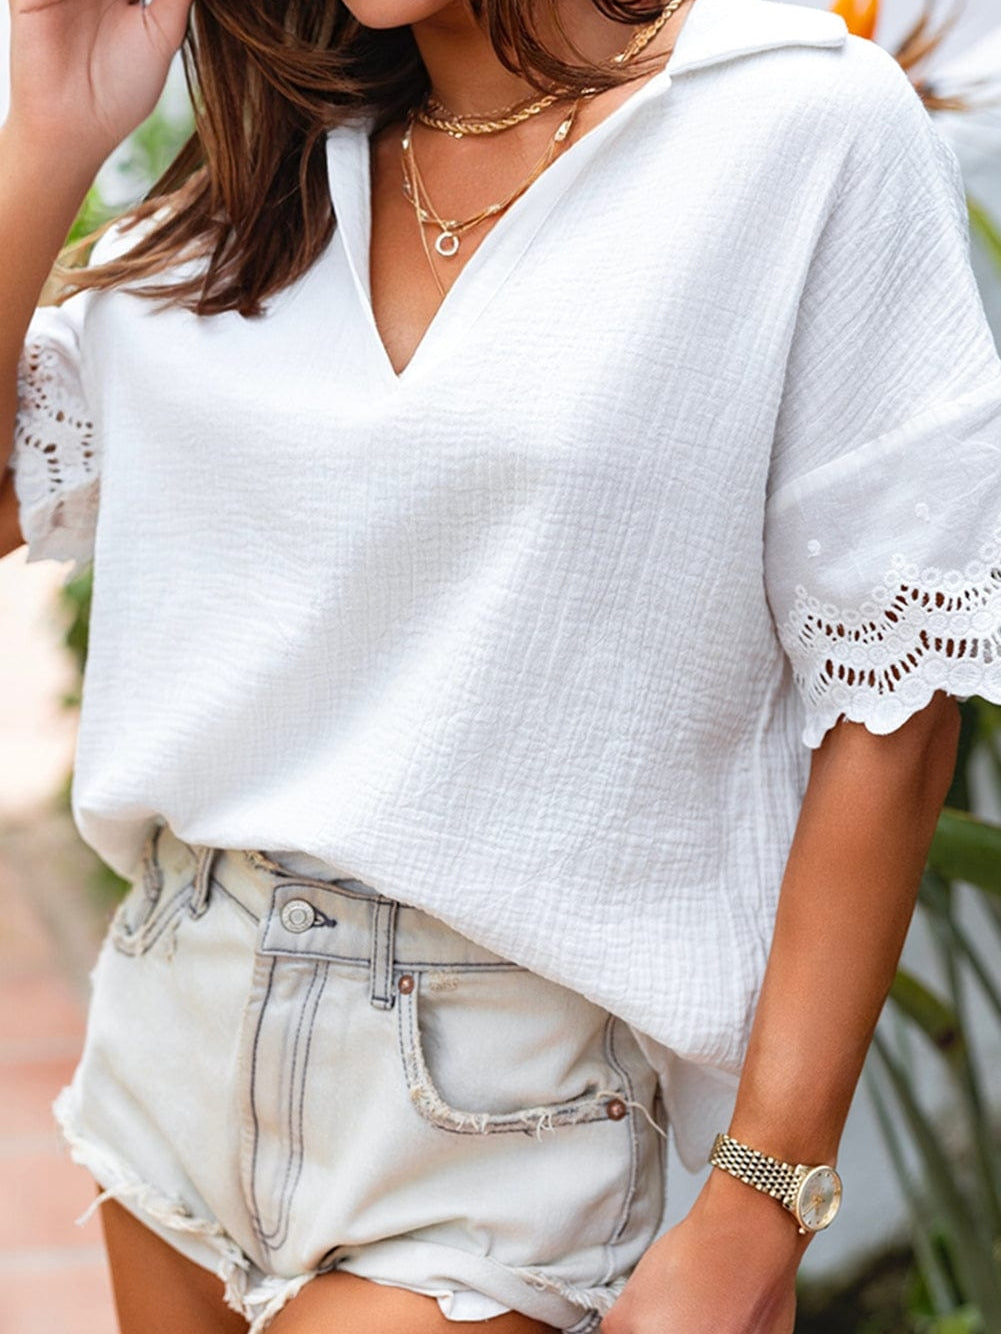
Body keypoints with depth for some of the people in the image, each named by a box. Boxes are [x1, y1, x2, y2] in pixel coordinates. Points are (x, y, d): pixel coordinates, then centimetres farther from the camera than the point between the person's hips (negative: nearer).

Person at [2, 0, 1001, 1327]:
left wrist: (765, 1200, -13)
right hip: (173, 1013, 5)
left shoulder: (814, 131, -10)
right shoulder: (259, 182, 6)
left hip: (491, 1083, -5)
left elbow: (887, 694, -11)